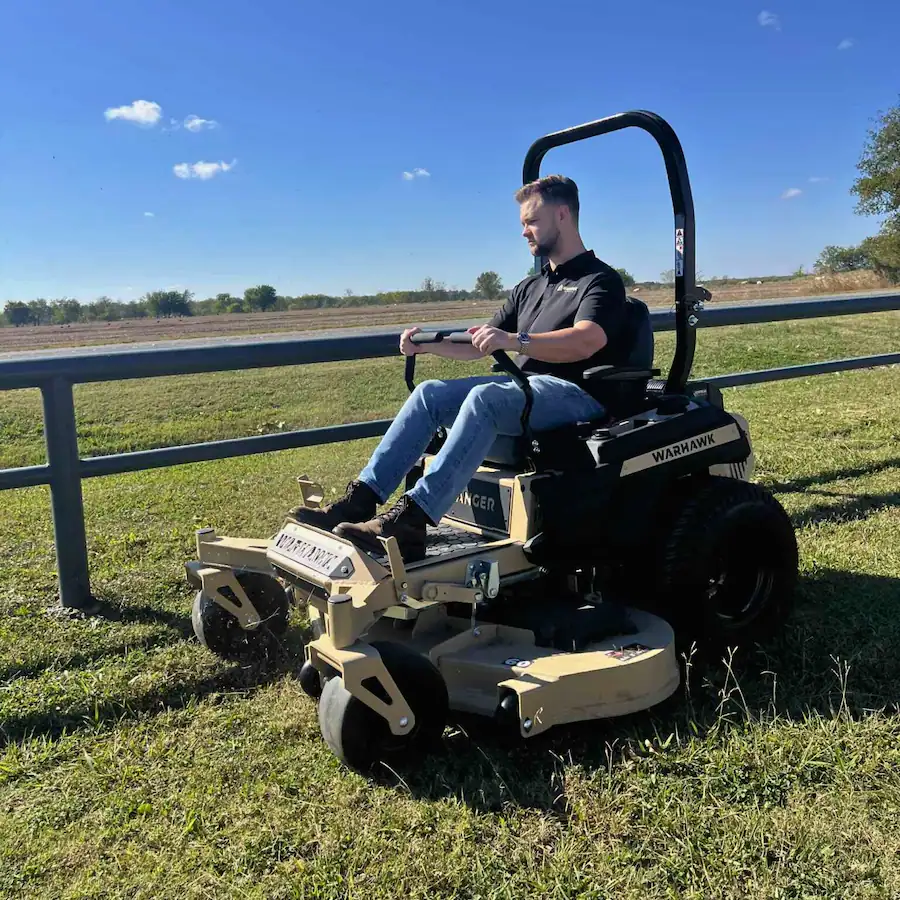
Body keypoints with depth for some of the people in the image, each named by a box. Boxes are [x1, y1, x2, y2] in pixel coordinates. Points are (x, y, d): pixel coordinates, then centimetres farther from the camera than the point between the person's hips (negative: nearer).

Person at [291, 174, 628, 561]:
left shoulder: (600, 279, 0)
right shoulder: (529, 287, 25)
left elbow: (588, 340, -22)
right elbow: (478, 345, 25)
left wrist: (515, 341, -37)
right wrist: (428, 344, 7)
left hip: (575, 394, -8)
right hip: (523, 385, 8)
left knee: (485, 397, -35)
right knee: (431, 393, -11)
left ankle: (410, 521, -43)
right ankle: (361, 498, -20)